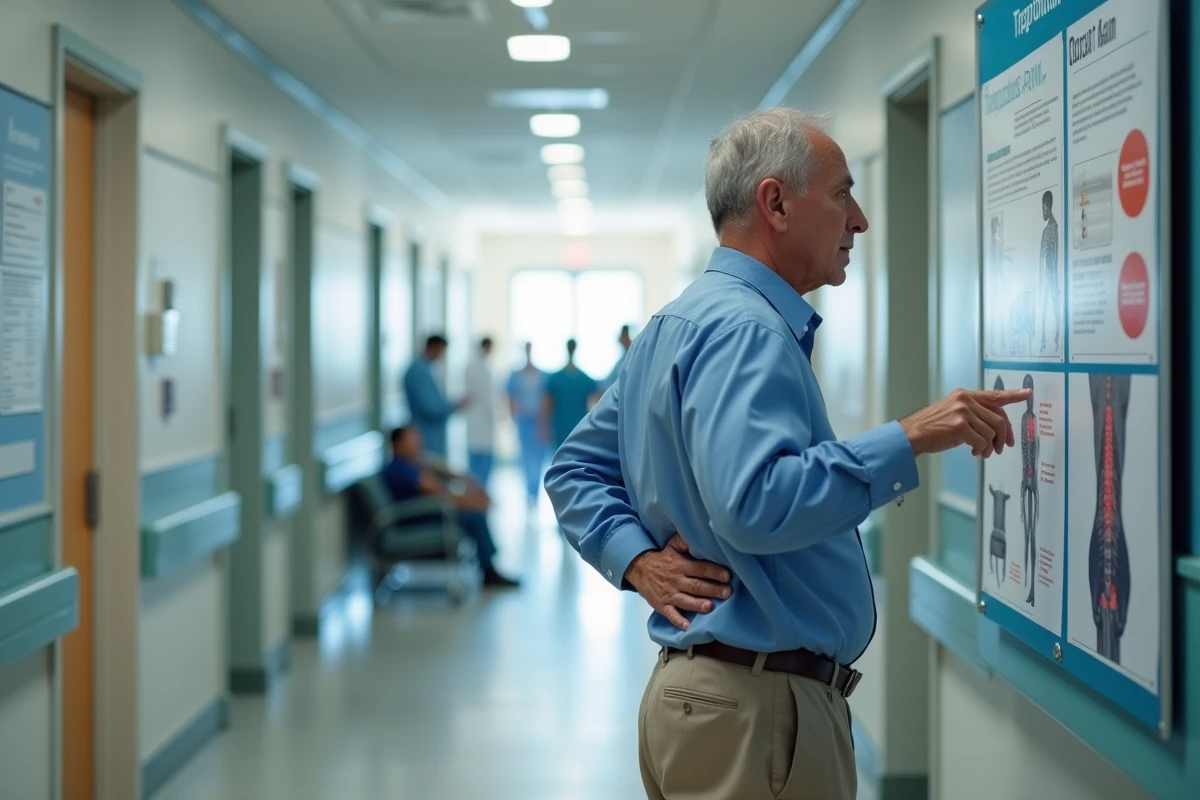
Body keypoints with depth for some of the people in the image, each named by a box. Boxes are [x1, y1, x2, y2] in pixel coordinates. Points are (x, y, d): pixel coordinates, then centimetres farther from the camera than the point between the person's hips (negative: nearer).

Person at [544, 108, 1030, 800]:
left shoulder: (681, 322, 15)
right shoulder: (744, 327, -17)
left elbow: (576, 467, 18)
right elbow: (756, 504, -32)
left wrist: (636, 557, 3)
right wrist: (907, 442, -26)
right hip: (755, 706, -10)